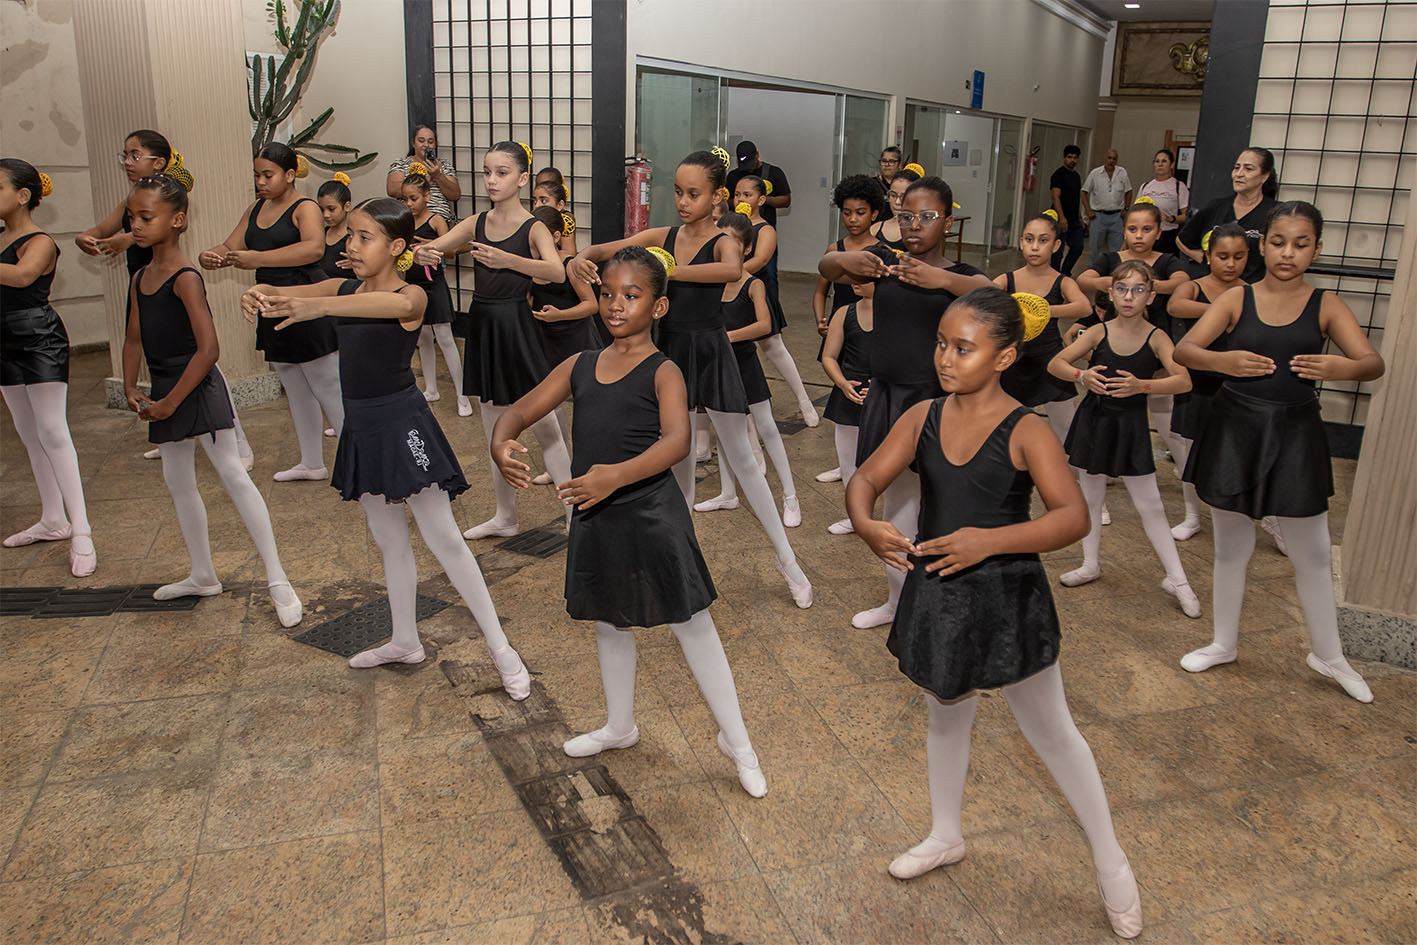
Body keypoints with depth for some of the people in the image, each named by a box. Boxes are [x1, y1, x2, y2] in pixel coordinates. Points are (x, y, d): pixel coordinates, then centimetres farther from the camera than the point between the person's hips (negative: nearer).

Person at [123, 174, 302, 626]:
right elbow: (134, 339, 19)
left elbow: (208, 350, -22)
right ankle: (203, 576, 30)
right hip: (165, 395, 9)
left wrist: (170, 402, -18)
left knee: (232, 474, -12)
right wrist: (131, 388, 5)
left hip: (198, 392, -9)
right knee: (178, 482, 15)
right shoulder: (140, 278, 9)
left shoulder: (185, 279, -16)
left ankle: (278, 581, -11)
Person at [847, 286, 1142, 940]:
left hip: (1007, 600, -4)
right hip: (935, 595, 5)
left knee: (1051, 731, 10)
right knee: (946, 713, 23)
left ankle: (1111, 864, 32)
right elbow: (865, 480, -2)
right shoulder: (922, 418, -3)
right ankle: (946, 837, 47)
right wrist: (865, 524, -24)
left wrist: (989, 540, -35)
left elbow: (1073, 516, -23)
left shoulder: (1024, 431, -16)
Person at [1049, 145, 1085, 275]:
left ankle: (1065, 273, 20)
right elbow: (1056, 197, -19)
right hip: (1062, 220, -8)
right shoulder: (1059, 174, -9)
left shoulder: (1077, 176, 17)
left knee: (1077, 248, 7)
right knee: (1059, 250, -4)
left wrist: (1080, 219, 21)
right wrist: (1062, 218, -29)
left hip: (1075, 220, 8)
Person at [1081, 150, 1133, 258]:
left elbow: (1128, 192, 13)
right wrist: (1088, 211, -6)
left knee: (1117, 249, 3)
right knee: (1096, 248, 5)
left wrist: (1125, 209, 3)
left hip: (1116, 216, 1)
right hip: (1098, 215, -1)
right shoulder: (1095, 173, 0)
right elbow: (1084, 192, 2)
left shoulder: (1122, 173, 5)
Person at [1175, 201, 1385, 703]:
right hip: (1234, 430, 0)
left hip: (1295, 434, 0)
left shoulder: (1326, 305, -1)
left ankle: (1328, 654, 28)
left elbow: (1374, 362, -10)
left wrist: (1341, 368, -33)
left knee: (1312, 552, 8)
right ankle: (1224, 644, 30)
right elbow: (1184, 350, -12)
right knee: (1230, 547, 12)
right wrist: (1221, 361, -33)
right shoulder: (1236, 299, -1)